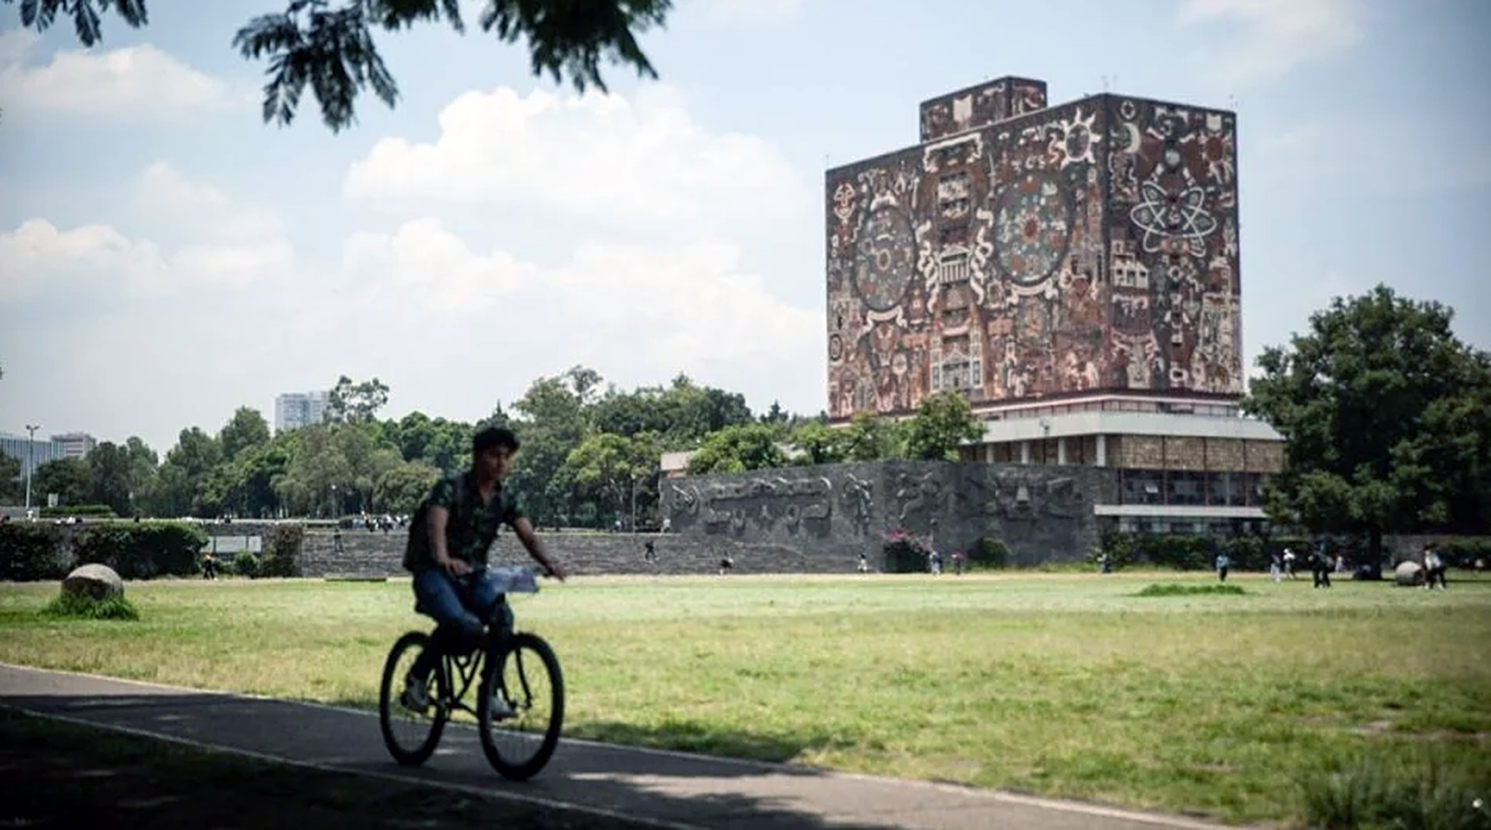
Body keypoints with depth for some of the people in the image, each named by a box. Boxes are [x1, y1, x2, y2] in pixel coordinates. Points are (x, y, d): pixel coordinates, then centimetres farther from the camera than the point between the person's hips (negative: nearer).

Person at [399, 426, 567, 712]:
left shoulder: (505, 500, 5)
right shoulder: (451, 488, -12)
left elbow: (527, 534, -8)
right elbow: (436, 523, -30)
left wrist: (547, 562, -30)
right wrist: (443, 558, -51)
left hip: (473, 574, 5)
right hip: (434, 571, -5)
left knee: (502, 617, -24)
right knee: (464, 625, -32)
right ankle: (417, 677, -8)